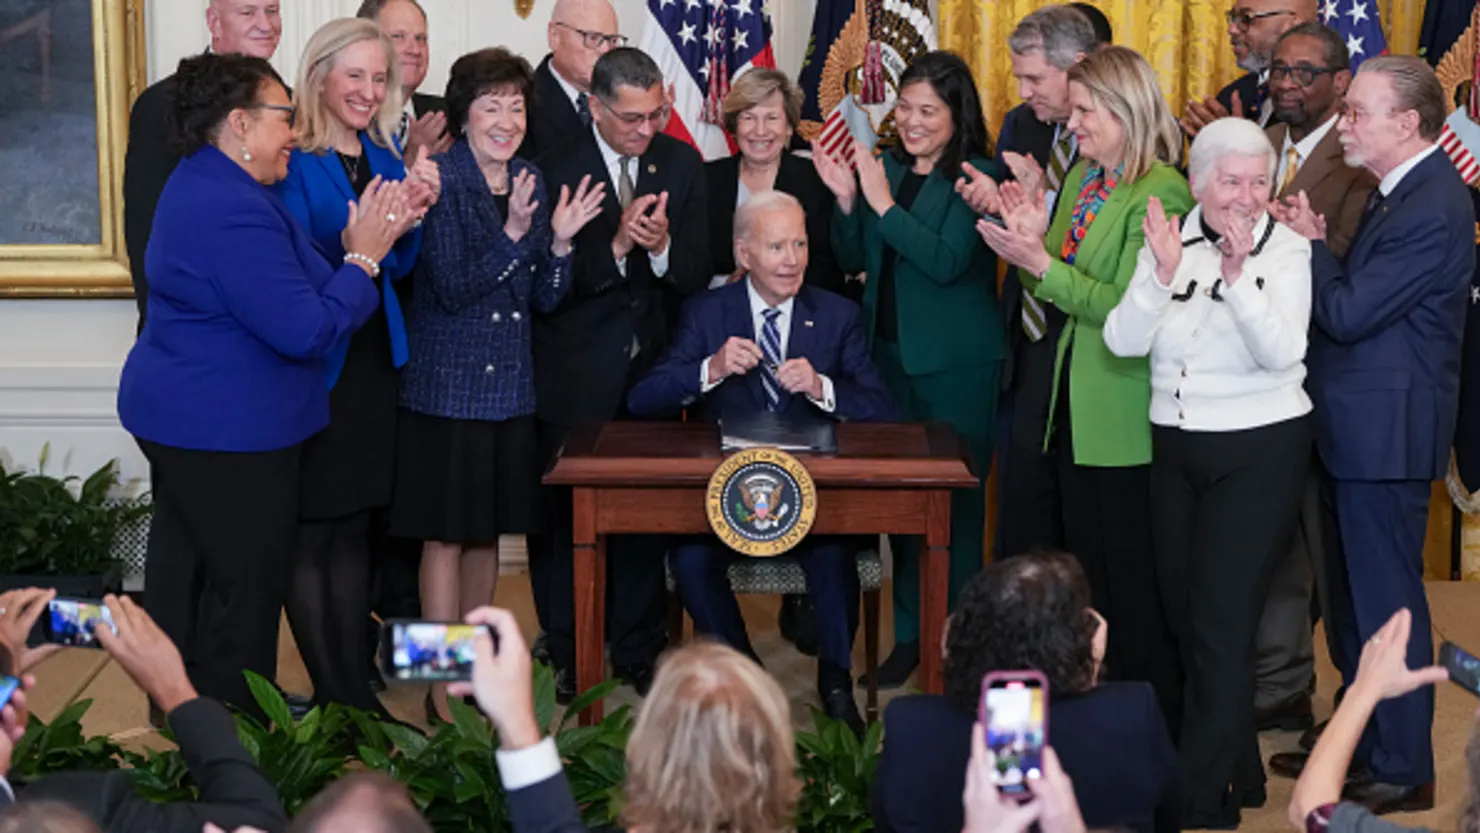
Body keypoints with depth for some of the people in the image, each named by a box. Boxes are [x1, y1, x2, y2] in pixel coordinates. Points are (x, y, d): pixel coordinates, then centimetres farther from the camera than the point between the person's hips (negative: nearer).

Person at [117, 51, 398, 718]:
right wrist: (362, 261, -13)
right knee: (245, 588, -1)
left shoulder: (202, 184, 11)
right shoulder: (234, 213, -24)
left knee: (184, 578, 18)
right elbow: (306, 331, -26)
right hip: (228, 432, -11)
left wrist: (357, 247, 1)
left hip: (179, 415, 11)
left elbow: (271, 285, 12)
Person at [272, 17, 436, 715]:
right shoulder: (292, 161, -11)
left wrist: (413, 214, -9)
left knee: (355, 525, 12)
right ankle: (332, 695, 6)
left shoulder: (385, 160, 9)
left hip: (372, 358, 7)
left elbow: (399, 267, 10)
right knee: (311, 530, -1)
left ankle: (356, 688, 20)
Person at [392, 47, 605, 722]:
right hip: (448, 382, -6)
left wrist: (560, 240, -8)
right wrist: (513, 232, -23)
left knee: (489, 530, 13)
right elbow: (453, 287, -16)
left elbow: (545, 298, 8)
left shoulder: (529, 182, 9)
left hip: (509, 385, 6)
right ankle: (444, 687, 3)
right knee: (446, 533, -2)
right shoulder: (441, 179, -9)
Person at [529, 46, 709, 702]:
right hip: (576, 375, -2)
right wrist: (616, 247, -28)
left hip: (652, 368, 3)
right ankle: (568, 655, 21)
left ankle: (639, 651, 22)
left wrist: (663, 247, -21)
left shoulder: (682, 165, 3)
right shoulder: (555, 170, -8)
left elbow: (697, 275, 0)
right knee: (565, 515, 7)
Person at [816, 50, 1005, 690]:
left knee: (955, 501, 2)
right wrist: (847, 200, -6)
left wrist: (884, 203, -21)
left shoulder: (976, 176, -11)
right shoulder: (886, 169, 7)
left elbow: (948, 262, -21)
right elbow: (853, 260, 10)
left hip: (956, 365, -6)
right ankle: (909, 633, 23)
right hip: (890, 354, 6)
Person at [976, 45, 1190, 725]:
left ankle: (1155, 715, 14)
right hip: (1077, 403, 9)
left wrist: (1045, 264, -22)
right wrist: (1033, 241, -3)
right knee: (1086, 567, 17)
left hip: (1125, 414, -9)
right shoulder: (1081, 179, 11)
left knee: (1133, 576, 1)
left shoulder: (1160, 192, -16)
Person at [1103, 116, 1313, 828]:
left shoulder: (1288, 250, -9)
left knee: (1219, 626, -5)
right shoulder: (1170, 242, 0)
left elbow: (1282, 352, -21)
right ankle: (1238, 769, 32)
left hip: (1257, 454, -5)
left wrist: (1237, 276, -32)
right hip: (1175, 449, 5)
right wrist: (1163, 275, -24)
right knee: (1183, 616, 14)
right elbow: (1123, 341, -8)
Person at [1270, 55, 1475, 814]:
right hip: (1356, 430, 10)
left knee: (1384, 602, -1)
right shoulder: (1398, 191, 11)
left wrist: (1310, 242, -7)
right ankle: (1357, 739, 32)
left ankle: (1401, 771, 10)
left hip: (1386, 433, -10)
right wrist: (1317, 247, -4)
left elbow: (1348, 314, -22)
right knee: (1352, 595, 19)